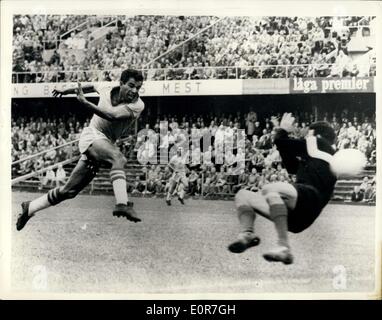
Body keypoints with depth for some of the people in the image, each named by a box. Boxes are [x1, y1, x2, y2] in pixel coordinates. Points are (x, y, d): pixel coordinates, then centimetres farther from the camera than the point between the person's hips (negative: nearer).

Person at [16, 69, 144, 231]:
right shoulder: (107, 88, -4)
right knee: (118, 158, -35)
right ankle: (122, 204, -49)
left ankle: (29, 208, 23)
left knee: (69, 191, 7)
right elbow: (93, 87, 20)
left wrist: (84, 102, -29)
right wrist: (67, 90, 32)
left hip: (106, 144, 3)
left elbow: (112, 116, -26)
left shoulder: (137, 105, -10)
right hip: (92, 135, -3)